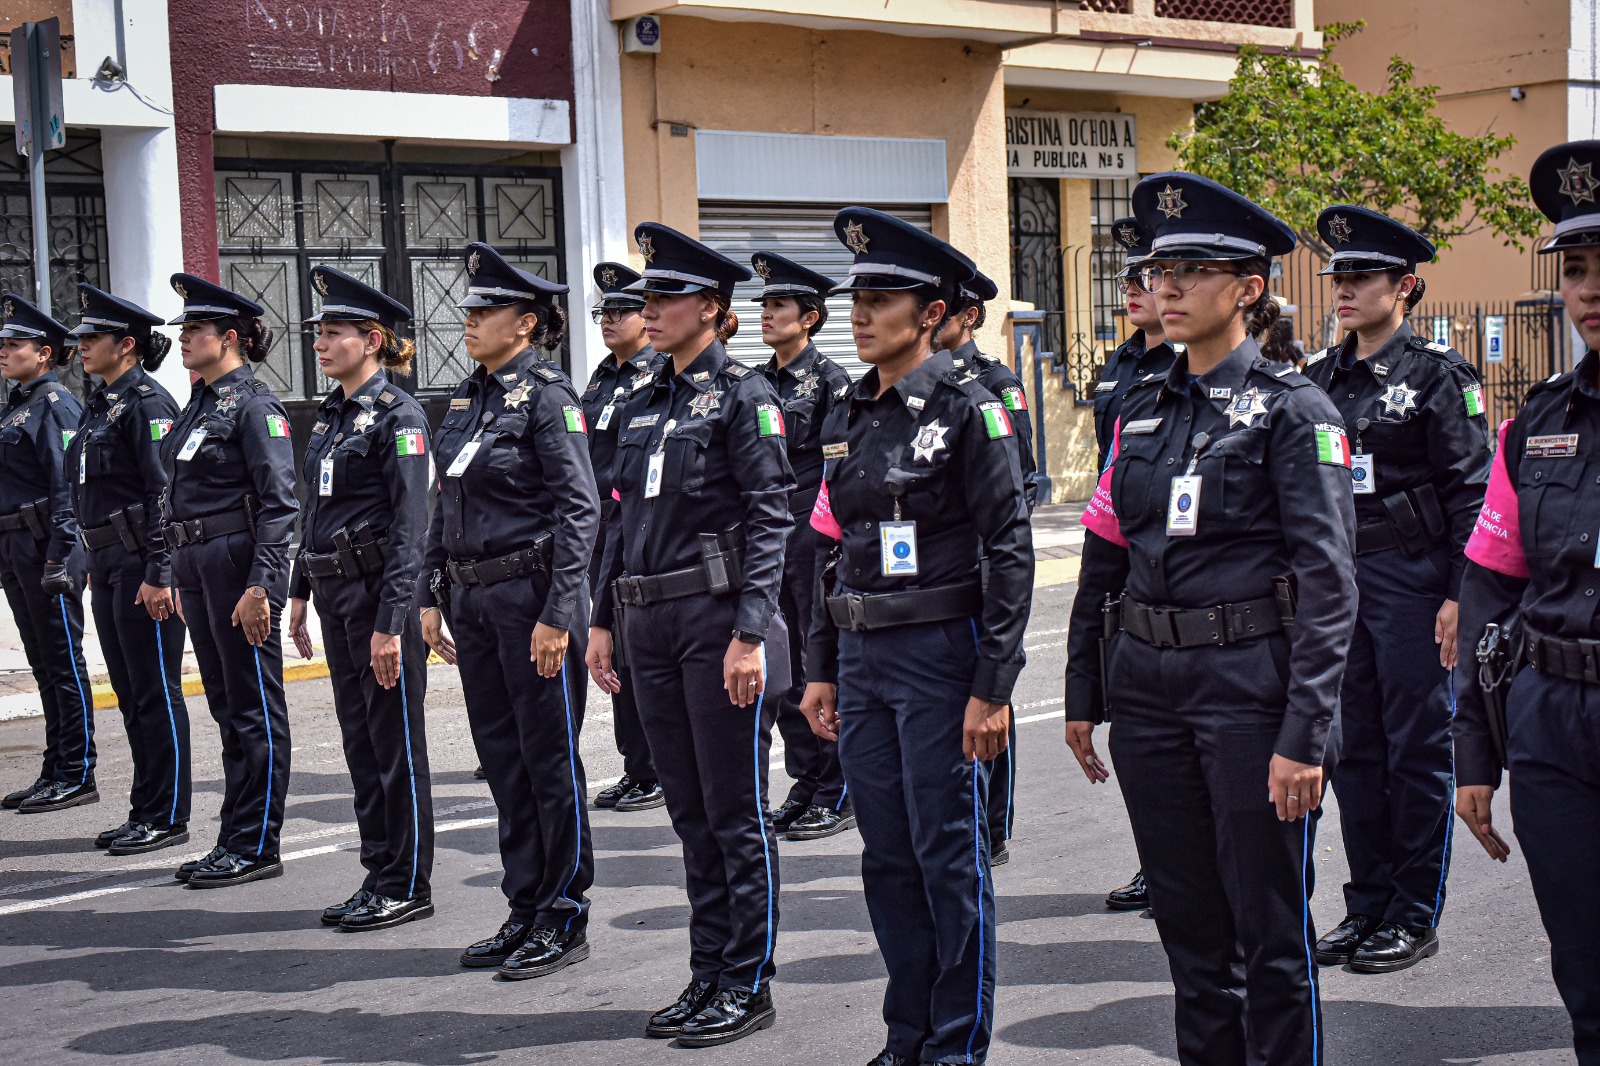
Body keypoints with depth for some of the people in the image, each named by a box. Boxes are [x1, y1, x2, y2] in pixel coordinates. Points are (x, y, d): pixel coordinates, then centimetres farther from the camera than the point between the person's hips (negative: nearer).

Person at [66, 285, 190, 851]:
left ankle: (167, 818, 4)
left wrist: (159, 574, -22)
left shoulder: (146, 402, -13)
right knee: (130, 692, 13)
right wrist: (95, 565, 20)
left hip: (142, 565, -10)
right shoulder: (101, 404, 16)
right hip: (108, 564, 10)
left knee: (156, 693, -3)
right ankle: (145, 812, 21)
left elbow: (166, 492, -18)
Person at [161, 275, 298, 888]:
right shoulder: (198, 404, 16)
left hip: (240, 562, -9)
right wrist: (182, 576, 19)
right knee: (226, 708, 13)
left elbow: (279, 502, -17)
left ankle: (256, 848, 4)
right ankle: (235, 840, 20)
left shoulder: (254, 405, -11)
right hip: (196, 564, 9)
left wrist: (260, 585, -22)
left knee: (255, 710, -2)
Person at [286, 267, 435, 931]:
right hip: (334, 591, 9)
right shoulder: (332, 414, 14)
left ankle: (407, 886, 9)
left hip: (380, 590, -9)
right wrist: (299, 593, 16)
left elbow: (411, 524, -17)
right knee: (359, 737, 13)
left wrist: (392, 622, -21)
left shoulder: (397, 414, -12)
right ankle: (379, 875, 22)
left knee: (395, 740, 0)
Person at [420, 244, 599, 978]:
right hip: (472, 598, 8)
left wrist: (557, 615, -20)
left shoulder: (548, 397, -11)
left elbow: (579, 511, -15)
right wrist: (431, 595, 12)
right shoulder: (467, 398, 13)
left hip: (531, 595, -8)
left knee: (549, 757, 1)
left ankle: (565, 918, 11)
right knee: (501, 756, 12)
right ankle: (525, 912, 23)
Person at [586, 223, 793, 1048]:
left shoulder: (743, 395, -7)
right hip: (651, 623, 7)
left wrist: (750, 632, -19)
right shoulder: (643, 405, 14)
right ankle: (708, 976, 22)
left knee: (735, 811, 1)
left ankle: (749, 985, 11)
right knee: (690, 811, 13)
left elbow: (770, 517, -13)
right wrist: (604, 619, 13)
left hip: (718, 618, -7)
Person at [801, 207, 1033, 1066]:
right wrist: (822, 668, 13)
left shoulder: (969, 410, -9)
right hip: (863, 658, 7)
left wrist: (992, 689, -16)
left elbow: (1010, 553, -12)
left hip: (941, 656, -6)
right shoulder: (848, 420, 11)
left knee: (950, 856, 1)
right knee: (887, 857, 12)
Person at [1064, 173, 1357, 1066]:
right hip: (1149, 682, 6)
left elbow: (1329, 582, -12)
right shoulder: (1145, 409, 11)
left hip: (1250, 684, -5)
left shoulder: (1293, 409, -6)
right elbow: (1106, 559, 14)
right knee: (1187, 918, 14)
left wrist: (1306, 734, -17)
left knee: (1269, 927, 2)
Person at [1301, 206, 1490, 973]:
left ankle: (1415, 918, 12)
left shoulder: (1437, 373, -6)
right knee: (1354, 749, 10)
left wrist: (1459, 595, -13)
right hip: (1336, 577, 6)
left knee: (1416, 749, 2)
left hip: (1412, 577, -6)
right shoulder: (1321, 376, 10)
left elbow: (1471, 491, -8)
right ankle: (1367, 908, 21)